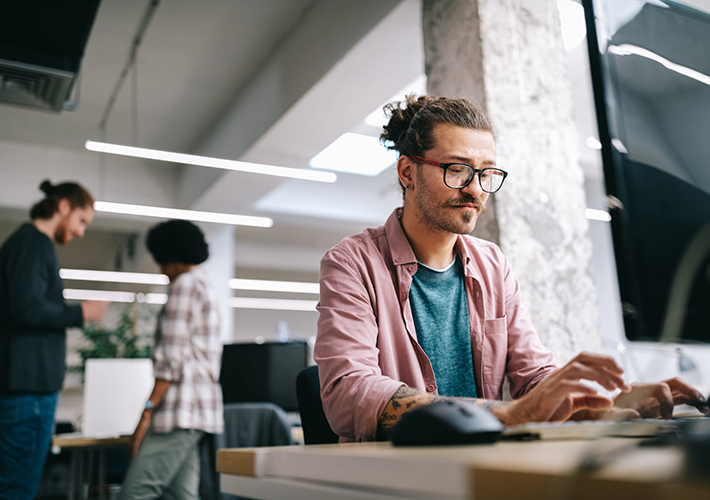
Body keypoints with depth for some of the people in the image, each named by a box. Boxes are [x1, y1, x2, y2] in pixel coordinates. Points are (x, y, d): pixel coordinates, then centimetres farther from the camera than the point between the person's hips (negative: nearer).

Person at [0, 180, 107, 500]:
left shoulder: (27, 241, 19)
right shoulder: (34, 242, -10)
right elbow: (27, 308, -20)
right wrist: (81, 314, -9)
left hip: (30, 385, 10)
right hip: (29, 387, -10)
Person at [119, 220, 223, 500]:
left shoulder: (185, 283, -6)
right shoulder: (207, 287, 24)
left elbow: (173, 358, -15)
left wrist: (148, 411, -15)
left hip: (181, 409, -10)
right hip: (203, 410, 10)